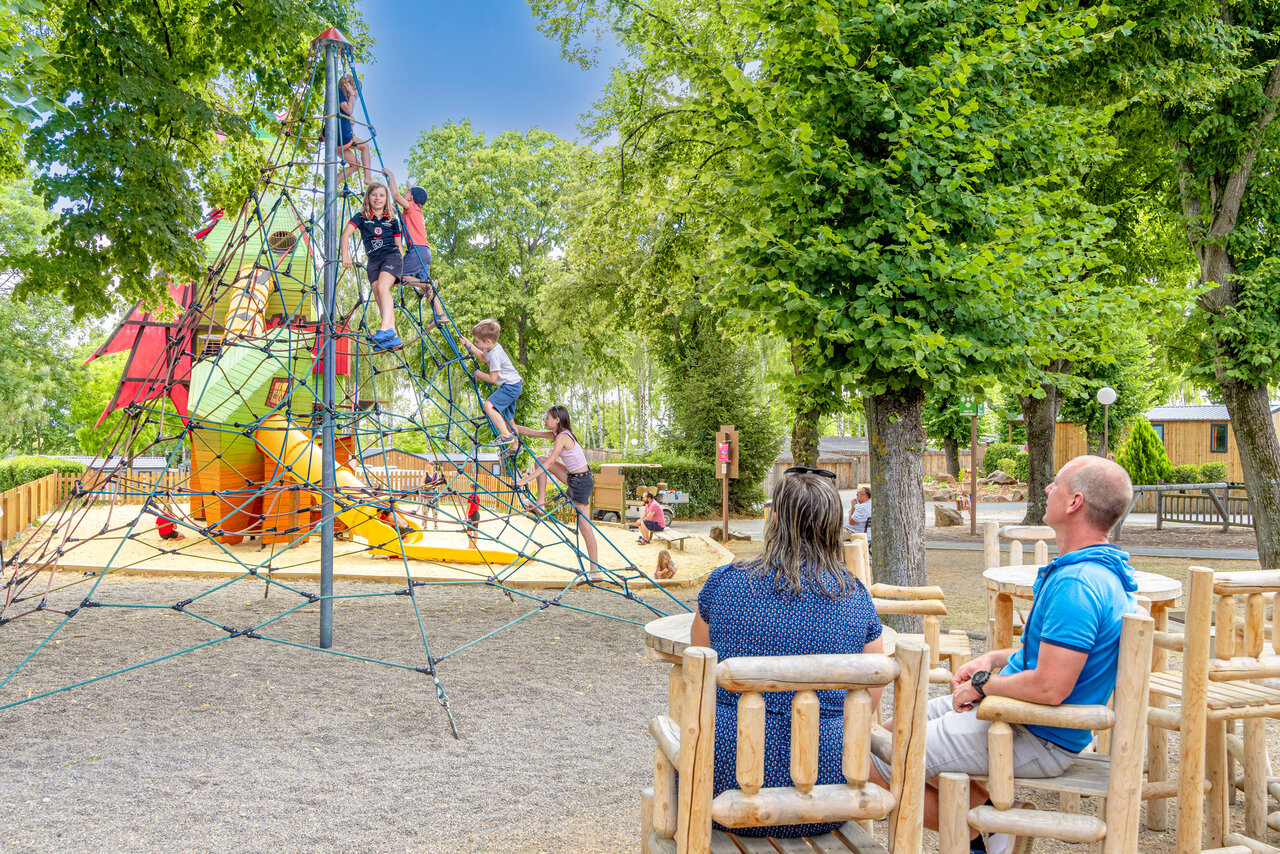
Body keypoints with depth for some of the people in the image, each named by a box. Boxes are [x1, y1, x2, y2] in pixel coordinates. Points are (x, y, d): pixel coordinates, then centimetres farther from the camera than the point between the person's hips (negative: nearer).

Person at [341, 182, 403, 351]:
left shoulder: (392, 220, 11)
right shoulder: (361, 217, 9)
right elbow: (346, 234, -3)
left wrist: (401, 266, 13)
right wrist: (345, 255, -17)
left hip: (391, 255, -3)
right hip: (373, 260, 3)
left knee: (382, 287, -28)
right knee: (378, 297, -7)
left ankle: (386, 327, -41)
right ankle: (393, 338, -10)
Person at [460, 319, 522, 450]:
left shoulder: (495, 354, -23)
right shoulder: (491, 348, 7)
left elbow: (492, 378, -22)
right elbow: (483, 357, 32)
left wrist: (479, 374, -5)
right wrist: (470, 346, 26)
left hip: (511, 386, -11)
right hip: (513, 387, 11)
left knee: (489, 405, -26)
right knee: (508, 418, 19)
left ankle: (506, 435, -31)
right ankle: (514, 447, 30)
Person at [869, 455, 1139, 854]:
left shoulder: (1076, 585, -28)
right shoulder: (1102, 567, 7)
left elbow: (1049, 688, -32)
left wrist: (982, 685, -14)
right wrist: (993, 658, 8)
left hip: (1036, 738, -11)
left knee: (876, 760, -7)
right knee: (892, 729, 15)